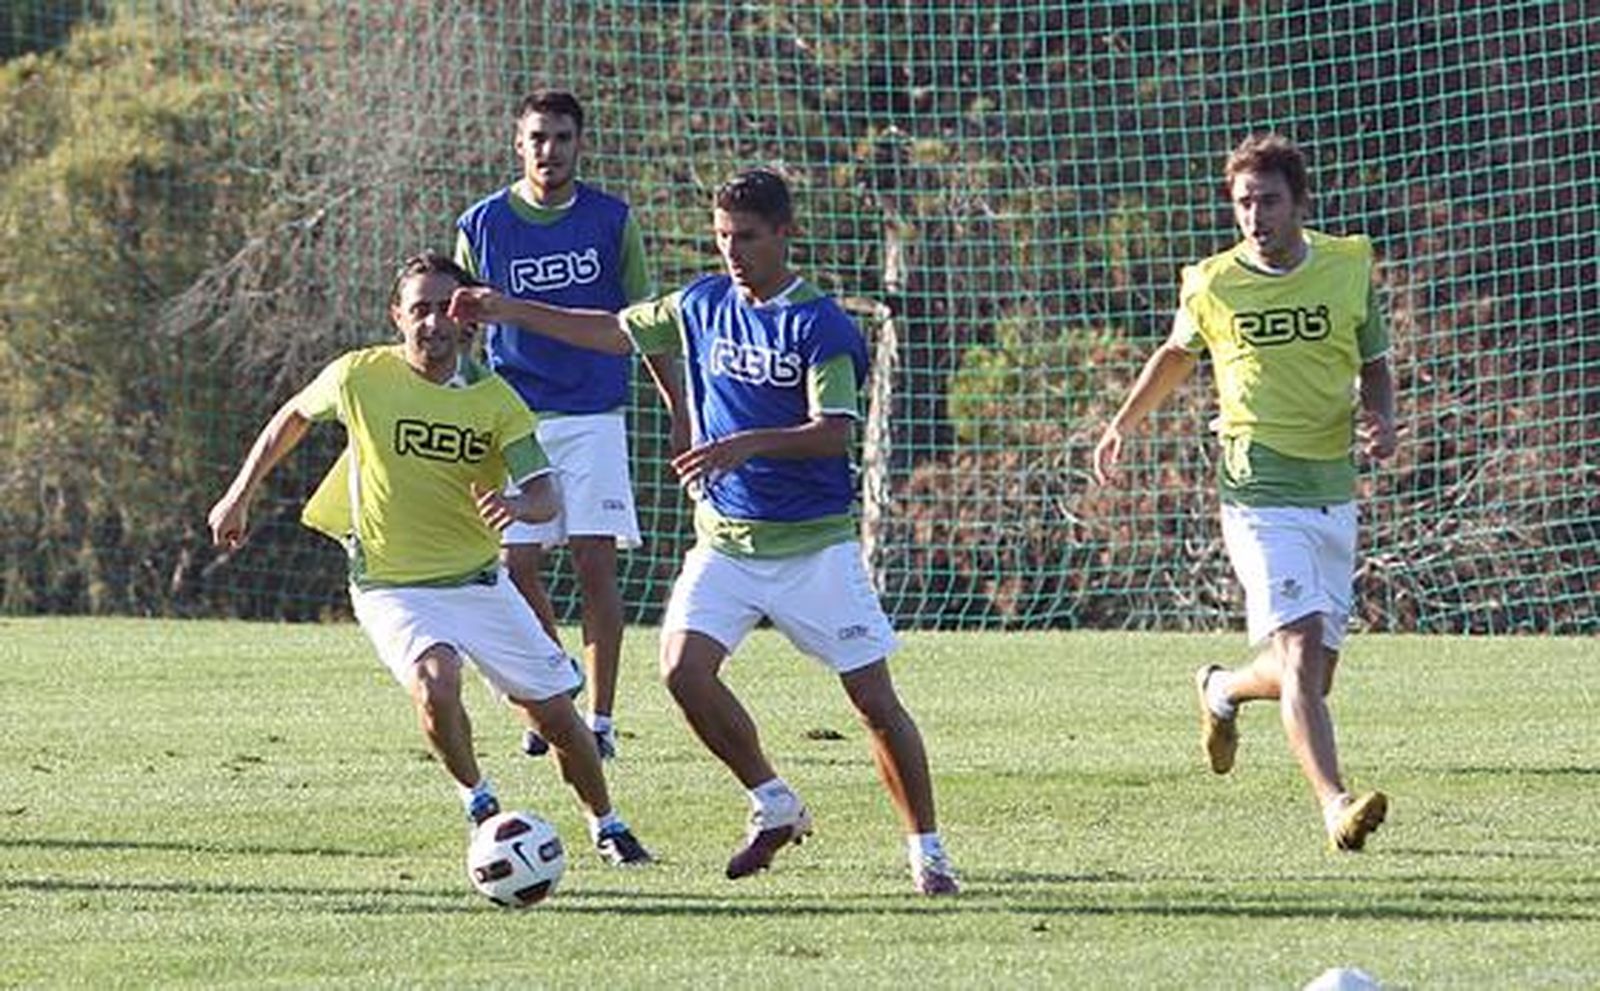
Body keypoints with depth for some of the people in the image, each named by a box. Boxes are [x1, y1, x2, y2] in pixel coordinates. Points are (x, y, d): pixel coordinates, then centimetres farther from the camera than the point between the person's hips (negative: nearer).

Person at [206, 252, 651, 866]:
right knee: (435, 683, -31)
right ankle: (477, 799, -4)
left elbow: (544, 496, -14)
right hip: (392, 587, -2)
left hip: (479, 582, 2)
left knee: (556, 715, 5)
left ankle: (606, 827, 31)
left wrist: (517, 505, -38)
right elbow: (294, 417, 11)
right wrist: (239, 496, 13)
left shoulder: (494, 399, -7)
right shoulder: (360, 376, -8)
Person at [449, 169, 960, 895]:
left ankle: (926, 852, 9)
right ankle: (774, 808, 7)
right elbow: (617, 333, 20)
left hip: (813, 542, -5)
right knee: (684, 669, -14)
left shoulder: (821, 325, -11)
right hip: (725, 538, 5)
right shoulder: (703, 304, 6)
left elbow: (832, 433, -19)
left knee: (875, 699, -4)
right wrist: (512, 312, 18)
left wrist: (749, 444, -34)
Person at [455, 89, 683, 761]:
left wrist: (681, 411, 6)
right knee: (517, 565, -4)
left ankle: (599, 720, -4)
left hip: (593, 416, -1)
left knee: (595, 564, -8)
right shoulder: (481, 226, 4)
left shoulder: (611, 221, 4)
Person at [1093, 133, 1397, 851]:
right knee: (1300, 649, -20)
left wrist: (1380, 421, -8)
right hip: (1260, 498, -4)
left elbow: (1375, 366, 13)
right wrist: (1122, 426, 24)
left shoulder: (1351, 267, 2)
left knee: (1313, 676, 10)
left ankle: (1222, 690, 42)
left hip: (1334, 496, 4)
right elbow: (1177, 354, 20)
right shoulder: (1211, 285, -1)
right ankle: (1335, 805, -27)